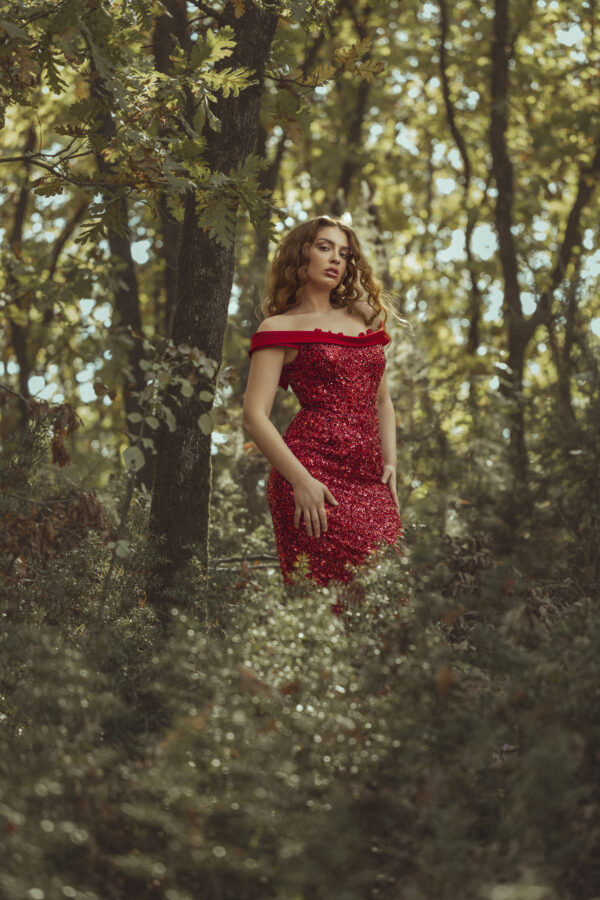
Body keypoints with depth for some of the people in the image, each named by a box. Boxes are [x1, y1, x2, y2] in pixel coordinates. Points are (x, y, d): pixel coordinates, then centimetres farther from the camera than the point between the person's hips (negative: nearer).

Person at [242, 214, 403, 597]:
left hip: (370, 480, 6)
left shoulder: (365, 319, 21)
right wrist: (300, 481, -14)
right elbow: (255, 416, -4)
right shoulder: (280, 328, 4)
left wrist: (390, 462, 11)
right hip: (316, 476, -5)